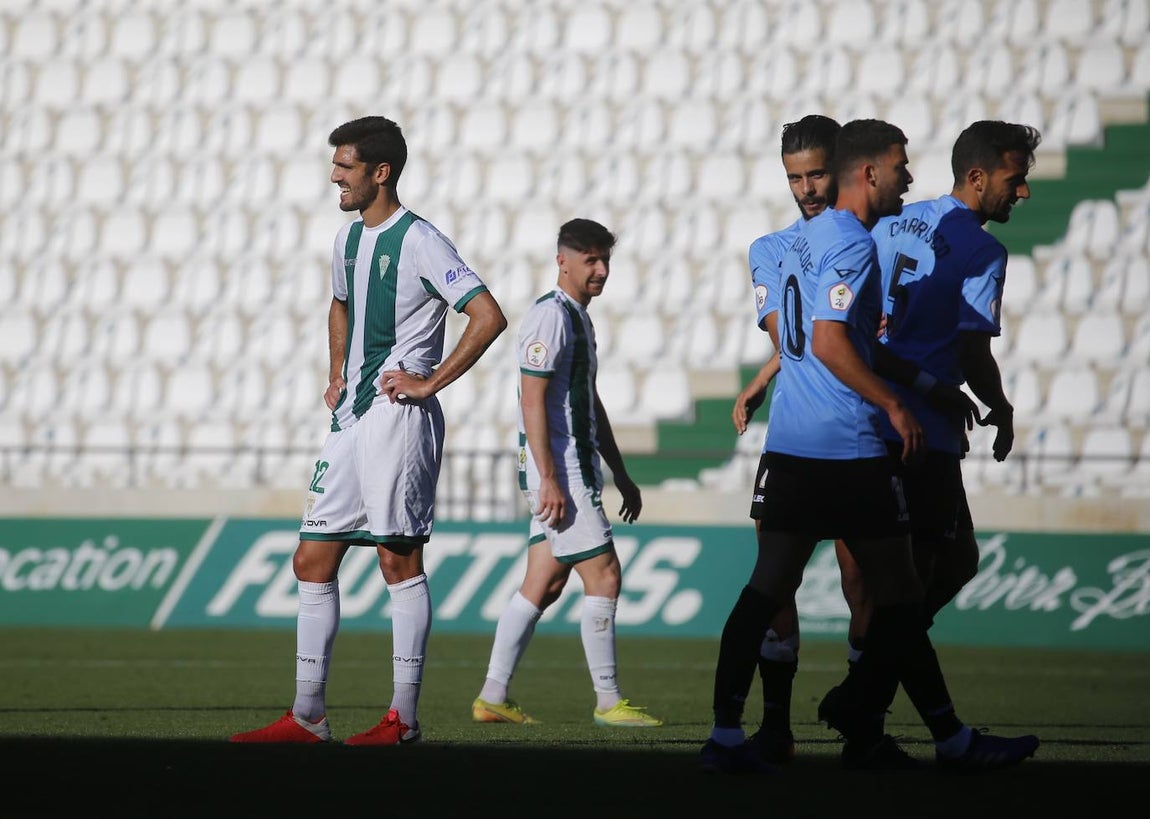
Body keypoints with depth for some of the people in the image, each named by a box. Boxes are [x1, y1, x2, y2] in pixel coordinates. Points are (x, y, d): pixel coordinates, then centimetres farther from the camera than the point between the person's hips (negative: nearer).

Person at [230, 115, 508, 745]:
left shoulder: (420, 243, -11)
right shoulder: (348, 239, 15)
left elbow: (489, 316, -18)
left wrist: (431, 382, -15)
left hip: (398, 416, -9)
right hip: (350, 417, 9)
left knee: (399, 561, -5)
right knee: (312, 561, 6)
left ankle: (403, 717, 0)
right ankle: (307, 716, 9)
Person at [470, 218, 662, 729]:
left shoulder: (579, 318, 19)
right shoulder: (549, 315, -12)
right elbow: (533, 401, -18)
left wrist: (620, 476, 25)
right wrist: (549, 480, -23)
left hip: (576, 469, 10)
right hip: (558, 471, -10)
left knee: (543, 586, 8)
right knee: (604, 576, -9)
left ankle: (493, 697, 10)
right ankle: (608, 702, -5)